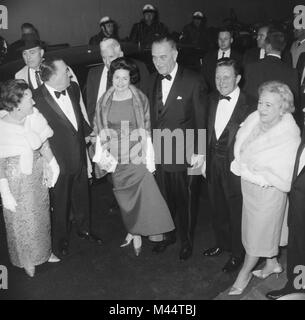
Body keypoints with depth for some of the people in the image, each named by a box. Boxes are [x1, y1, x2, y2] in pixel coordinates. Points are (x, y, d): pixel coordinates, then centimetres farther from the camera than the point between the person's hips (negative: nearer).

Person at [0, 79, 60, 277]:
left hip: (38, 178, 5)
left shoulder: (34, 118, -11)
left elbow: (44, 144, 2)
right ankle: (27, 260, 39)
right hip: (16, 183, -5)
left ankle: (44, 252, 47)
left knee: (41, 216, 22)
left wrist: (52, 164, -9)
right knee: (21, 222, 14)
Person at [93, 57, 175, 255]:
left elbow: (147, 130, -3)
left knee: (141, 195, -4)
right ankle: (132, 231, 31)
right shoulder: (104, 102, 2)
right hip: (114, 159, 3)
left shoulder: (140, 99, -4)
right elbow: (99, 132, 9)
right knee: (123, 197, 12)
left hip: (137, 157, -2)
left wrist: (149, 159, -7)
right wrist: (100, 156, 4)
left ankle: (137, 233, 16)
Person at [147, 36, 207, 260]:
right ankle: (168, 235, 39)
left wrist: (200, 152, -10)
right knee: (164, 198, 16)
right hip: (160, 152, 5)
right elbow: (152, 116, 8)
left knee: (186, 200, 11)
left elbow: (201, 120, -9)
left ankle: (187, 241, 33)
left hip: (185, 154, -4)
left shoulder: (193, 82, -12)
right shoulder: (153, 80, 5)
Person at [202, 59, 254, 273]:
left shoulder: (248, 105, -18)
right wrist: (206, 161, 8)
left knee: (236, 212, 12)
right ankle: (222, 243, 47)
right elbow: (209, 132, 7)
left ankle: (238, 253, 35)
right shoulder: (213, 99, 2)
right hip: (214, 163, 6)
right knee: (218, 209, 23)